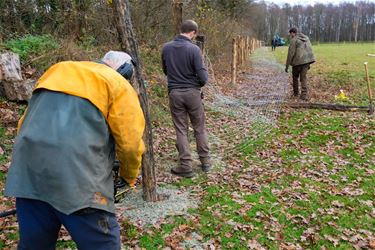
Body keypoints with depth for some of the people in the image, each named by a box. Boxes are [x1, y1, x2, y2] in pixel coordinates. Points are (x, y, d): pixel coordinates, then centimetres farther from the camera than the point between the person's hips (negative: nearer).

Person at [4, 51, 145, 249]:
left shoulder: (58, 72, 26)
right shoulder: (119, 85, 9)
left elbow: (26, 123, 23)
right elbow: (130, 143, 1)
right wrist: (129, 177, 20)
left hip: (27, 174, 6)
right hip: (77, 176, -6)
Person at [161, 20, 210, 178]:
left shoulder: (166, 48, -1)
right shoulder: (194, 49, -14)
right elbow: (203, 76, -14)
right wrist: (200, 82, 8)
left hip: (174, 93, 2)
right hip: (192, 92, -2)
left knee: (181, 130, 9)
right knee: (200, 128, 14)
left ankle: (185, 166, 10)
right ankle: (205, 161, 23)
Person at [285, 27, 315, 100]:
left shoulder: (294, 40, -8)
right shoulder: (306, 38, 15)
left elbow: (290, 54, -12)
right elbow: (309, 50, 17)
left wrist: (287, 66, -7)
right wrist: (308, 64, 21)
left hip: (298, 61, -6)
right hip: (306, 60, 6)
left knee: (295, 77, 15)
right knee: (303, 77, 7)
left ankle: (295, 92, 26)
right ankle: (304, 95, -3)